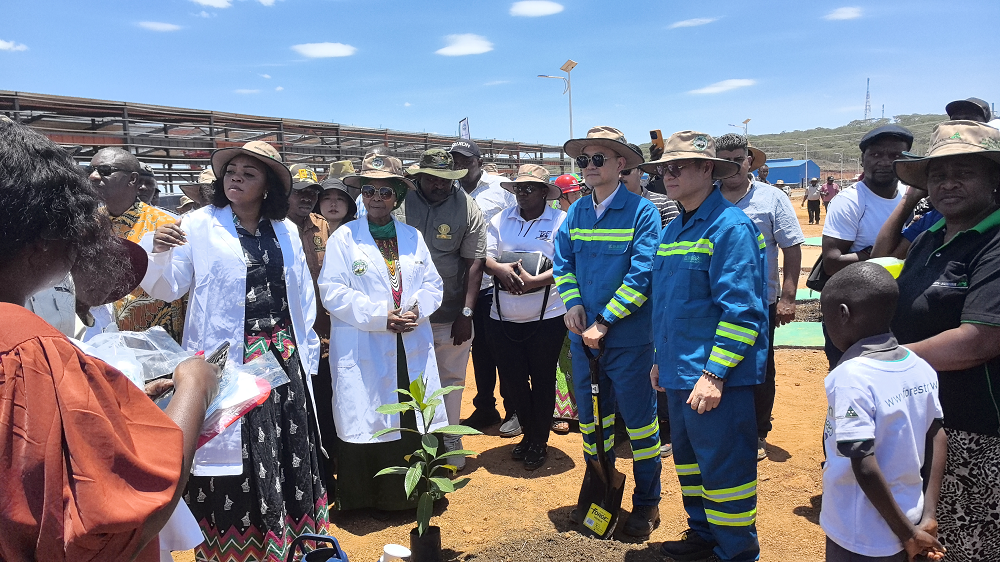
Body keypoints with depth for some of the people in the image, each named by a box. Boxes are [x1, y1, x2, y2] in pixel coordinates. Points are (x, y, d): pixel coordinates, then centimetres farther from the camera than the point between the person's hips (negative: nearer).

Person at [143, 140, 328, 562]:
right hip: (227, 360, -3)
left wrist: (305, 352, 12)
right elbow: (167, 288, -3)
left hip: (282, 356, 4)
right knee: (233, 454, 2)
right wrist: (160, 254, -23)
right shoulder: (199, 225, -2)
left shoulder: (286, 231, 8)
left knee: (287, 452, 10)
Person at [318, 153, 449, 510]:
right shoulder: (343, 238, 0)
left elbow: (432, 283, 11)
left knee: (416, 421, 7)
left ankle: (413, 493, 23)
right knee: (365, 424, 1)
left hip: (412, 350, 4)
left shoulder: (413, 237, 13)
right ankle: (365, 497, 18)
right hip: (363, 352, -3)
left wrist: (417, 309, -10)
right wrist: (379, 316, -15)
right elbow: (333, 291, -8)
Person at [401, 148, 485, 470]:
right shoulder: (401, 203, -5)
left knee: (451, 379, 11)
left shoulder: (467, 208, -4)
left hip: (453, 314, 0)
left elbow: (475, 262, -4)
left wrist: (466, 313, -8)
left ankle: (450, 441, 27)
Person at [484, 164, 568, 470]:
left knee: (542, 380, 8)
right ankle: (528, 434, 33)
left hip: (546, 317, -4)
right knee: (512, 379, 11)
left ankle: (539, 441, 27)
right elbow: (485, 257, 4)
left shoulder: (560, 221, -3)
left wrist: (533, 281, -23)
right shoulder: (501, 220, 10)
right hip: (503, 317, 4)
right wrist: (499, 269, -17)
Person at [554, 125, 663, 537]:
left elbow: (642, 275, -16)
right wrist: (573, 303, -8)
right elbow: (562, 261, 9)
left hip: (628, 337, -5)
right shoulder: (576, 212, 5)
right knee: (590, 415, 16)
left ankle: (647, 502, 25)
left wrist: (603, 322, -17)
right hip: (583, 334, 5)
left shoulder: (642, 211, -10)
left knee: (638, 415, 7)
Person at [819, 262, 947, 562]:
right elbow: (938, 439, 4)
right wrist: (927, 516, 7)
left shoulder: (850, 378, -25)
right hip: (909, 518, 6)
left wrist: (907, 534, -15)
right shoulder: (921, 368, -3)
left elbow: (865, 467, -26)